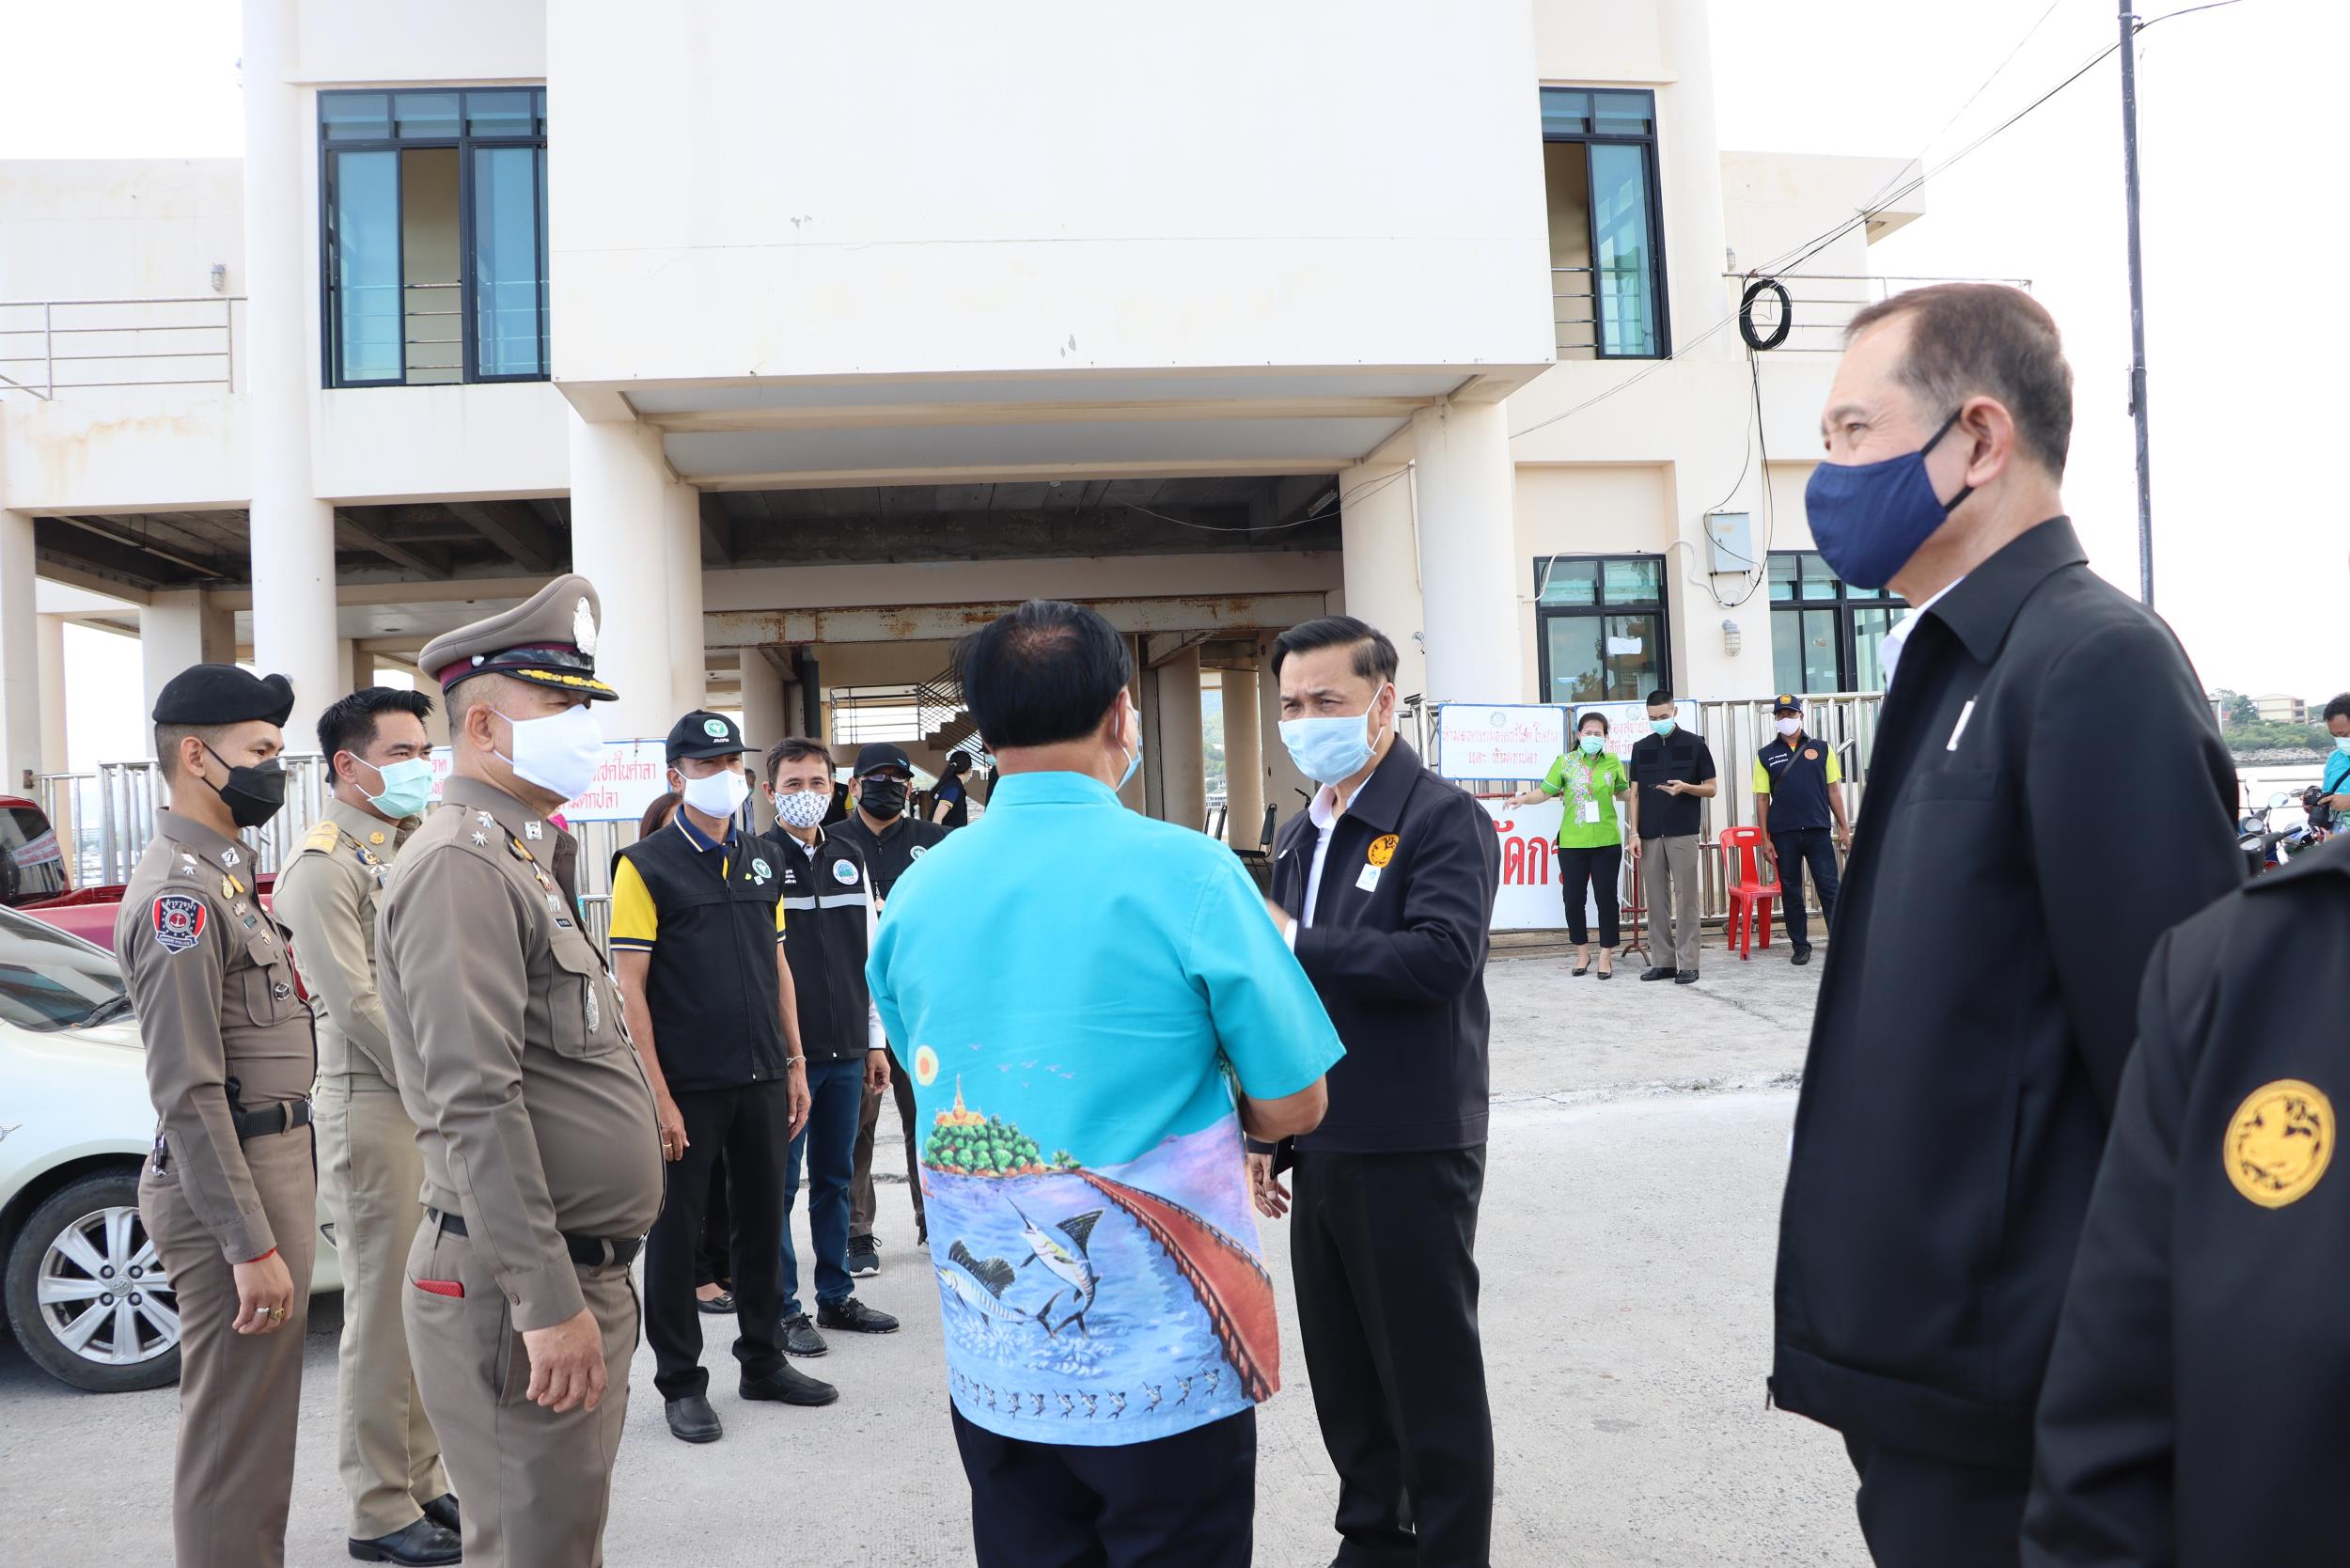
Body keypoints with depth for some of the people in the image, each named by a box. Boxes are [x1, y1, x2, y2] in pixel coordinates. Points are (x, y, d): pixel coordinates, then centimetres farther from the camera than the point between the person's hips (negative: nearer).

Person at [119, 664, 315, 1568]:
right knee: (235, 1435, 0)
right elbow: (187, 1091, -22)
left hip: (271, 1162, 10)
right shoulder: (180, 891, -18)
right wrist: (251, 1244, -22)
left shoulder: (220, 874, 14)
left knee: (258, 1423, 20)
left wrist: (276, 1216, 19)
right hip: (231, 1185, -10)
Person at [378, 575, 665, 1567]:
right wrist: (546, 1301, -25)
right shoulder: (461, 864, -16)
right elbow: (477, 1103, -25)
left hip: (576, 1272, 10)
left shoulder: (512, 861, 17)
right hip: (523, 1294, -10)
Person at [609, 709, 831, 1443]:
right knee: (676, 1231, 6)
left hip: (762, 1079, 6)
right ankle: (680, 1382, 19)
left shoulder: (762, 862, 11)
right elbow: (629, 987, -11)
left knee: (763, 1219, 14)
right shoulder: (646, 866, -8)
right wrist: (657, 1094, -15)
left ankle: (764, 1360, 29)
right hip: (688, 1086, -6)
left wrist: (795, 1064, 10)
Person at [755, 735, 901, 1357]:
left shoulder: (850, 860, 11)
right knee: (780, 1184, 3)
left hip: (846, 1050, 5)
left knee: (835, 1178, 14)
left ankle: (836, 1296, 24)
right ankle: (783, 1310, 13)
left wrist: (875, 1042, 13)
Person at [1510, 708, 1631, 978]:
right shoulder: (1565, 763, 1)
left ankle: (1606, 955, 16)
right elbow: (1545, 791, -2)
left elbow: (1622, 793, 20)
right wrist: (1525, 799, -20)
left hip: (1607, 842, 0)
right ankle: (1582, 952, 22)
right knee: (1572, 898, 5)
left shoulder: (1613, 762, 5)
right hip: (1572, 843, 0)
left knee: (1606, 897, 4)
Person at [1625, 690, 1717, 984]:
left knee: (1686, 898, -2)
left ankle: (1688, 964, 1)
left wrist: (1685, 787, -17)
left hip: (1683, 833, -3)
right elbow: (1635, 793, 11)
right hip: (1650, 835, 3)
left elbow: (1711, 789, 3)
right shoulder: (1640, 747, 10)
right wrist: (1634, 833, 2)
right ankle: (1662, 961, 12)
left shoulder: (1695, 744, 1)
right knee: (1656, 899, 5)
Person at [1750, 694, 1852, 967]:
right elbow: (1762, 798, 5)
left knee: (1829, 888, -2)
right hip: (1783, 834, 1)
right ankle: (1800, 945, 15)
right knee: (1790, 891, 6)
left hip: (1817, 831, -1)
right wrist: (1764, 838, -1)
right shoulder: (1766, 756, 7)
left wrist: (1844, 827, 3)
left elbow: (1834, 789, 8)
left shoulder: (1821, 749, 8)